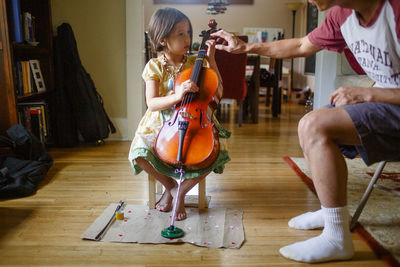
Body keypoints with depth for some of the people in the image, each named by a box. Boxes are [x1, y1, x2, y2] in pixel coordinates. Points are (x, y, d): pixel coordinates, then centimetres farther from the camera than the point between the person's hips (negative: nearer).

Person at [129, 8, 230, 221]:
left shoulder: (196, 63, 3)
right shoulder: (154, 67, -3)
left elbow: (217, 91, -1)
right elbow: (151, 104, -13)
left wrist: (211, 59, -7)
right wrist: (177, 96, -31)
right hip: (162, 124, -1)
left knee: (216, 153, -24)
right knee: (140, 153, -26)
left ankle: (182, 191, 2)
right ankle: (170, 185, 7)